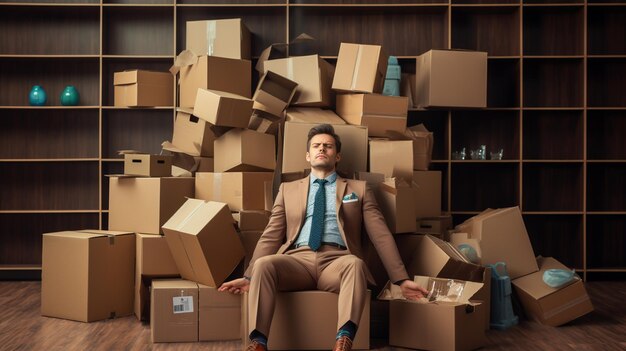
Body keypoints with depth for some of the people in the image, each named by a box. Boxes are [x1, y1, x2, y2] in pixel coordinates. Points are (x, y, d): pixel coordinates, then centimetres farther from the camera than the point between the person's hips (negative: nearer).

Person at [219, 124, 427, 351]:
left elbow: (381, 235, 13)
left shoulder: (359, 189, 21)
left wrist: (402, 280, 4)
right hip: (298, 260, 1)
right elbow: (271, 236, 18)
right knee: (264, 264, -32)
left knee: (355, 264, -37)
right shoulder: (288, 189, 24)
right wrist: (249, 277, 5)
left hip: (337, 260, -1)